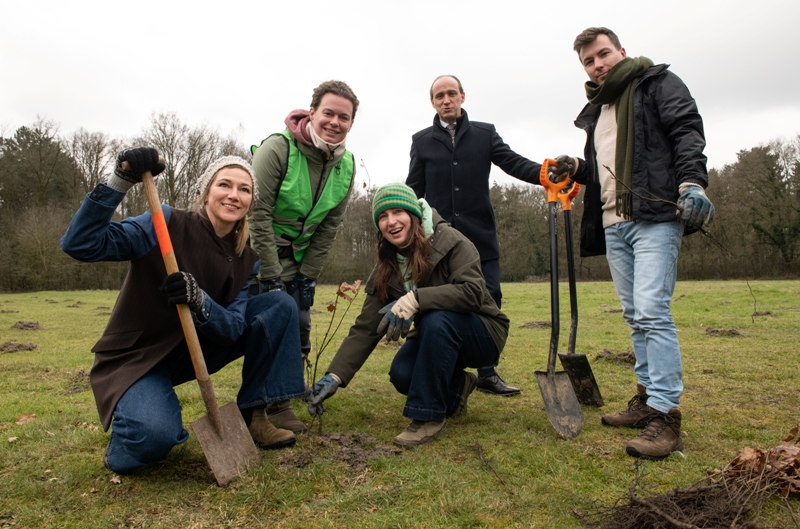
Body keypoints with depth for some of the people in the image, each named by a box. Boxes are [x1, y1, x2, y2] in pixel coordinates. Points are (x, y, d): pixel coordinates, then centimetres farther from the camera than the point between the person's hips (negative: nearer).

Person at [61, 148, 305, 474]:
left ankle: (251, 415, -1)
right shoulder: (167, 224, -17)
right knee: (156, 436, -36)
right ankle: (124, 438, 4)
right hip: (135, 358, -5)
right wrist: (120, 182, -38)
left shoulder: (246, 260, -2)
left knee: (280, 305, -7)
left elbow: (233, 329, -12)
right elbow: (79, 245, -27)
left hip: (193, 353, 6)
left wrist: (200, 303, -33)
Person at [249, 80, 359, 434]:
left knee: (300, 321, 6)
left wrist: (307, 275, -4)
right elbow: (258, 215, -24)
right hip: (258, 248, -5)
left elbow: (329, 226, -1)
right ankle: (274, 403, -2)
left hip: (297, 254, 6)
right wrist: (272, 276, -24)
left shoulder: (346, 165, -5)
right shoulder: (277, 148, -23)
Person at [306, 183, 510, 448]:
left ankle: (429, 416, -19)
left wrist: (415, 299, -43)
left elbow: (473, 291, -33)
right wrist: (334, 376, -19)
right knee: (401, 374, -23)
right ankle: (457, 387, 10)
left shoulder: (450, 240, -19)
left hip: (482, 334, -5)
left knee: (436, 319, -34)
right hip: (438, 338, 5)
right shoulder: (386, 268, -4)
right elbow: (365, 328, -8)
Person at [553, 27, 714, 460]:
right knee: (635, 316, 10)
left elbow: (687, 132, -8)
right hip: (613, 224, 8)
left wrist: (691, 182, -23)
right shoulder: (595, 111, 25)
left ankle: (665, 416, -12)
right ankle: (647, 399, 19)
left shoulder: (657, 83, 6)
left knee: (651, 310, -17)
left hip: (655, 217, -7)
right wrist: (576, 168, 12)